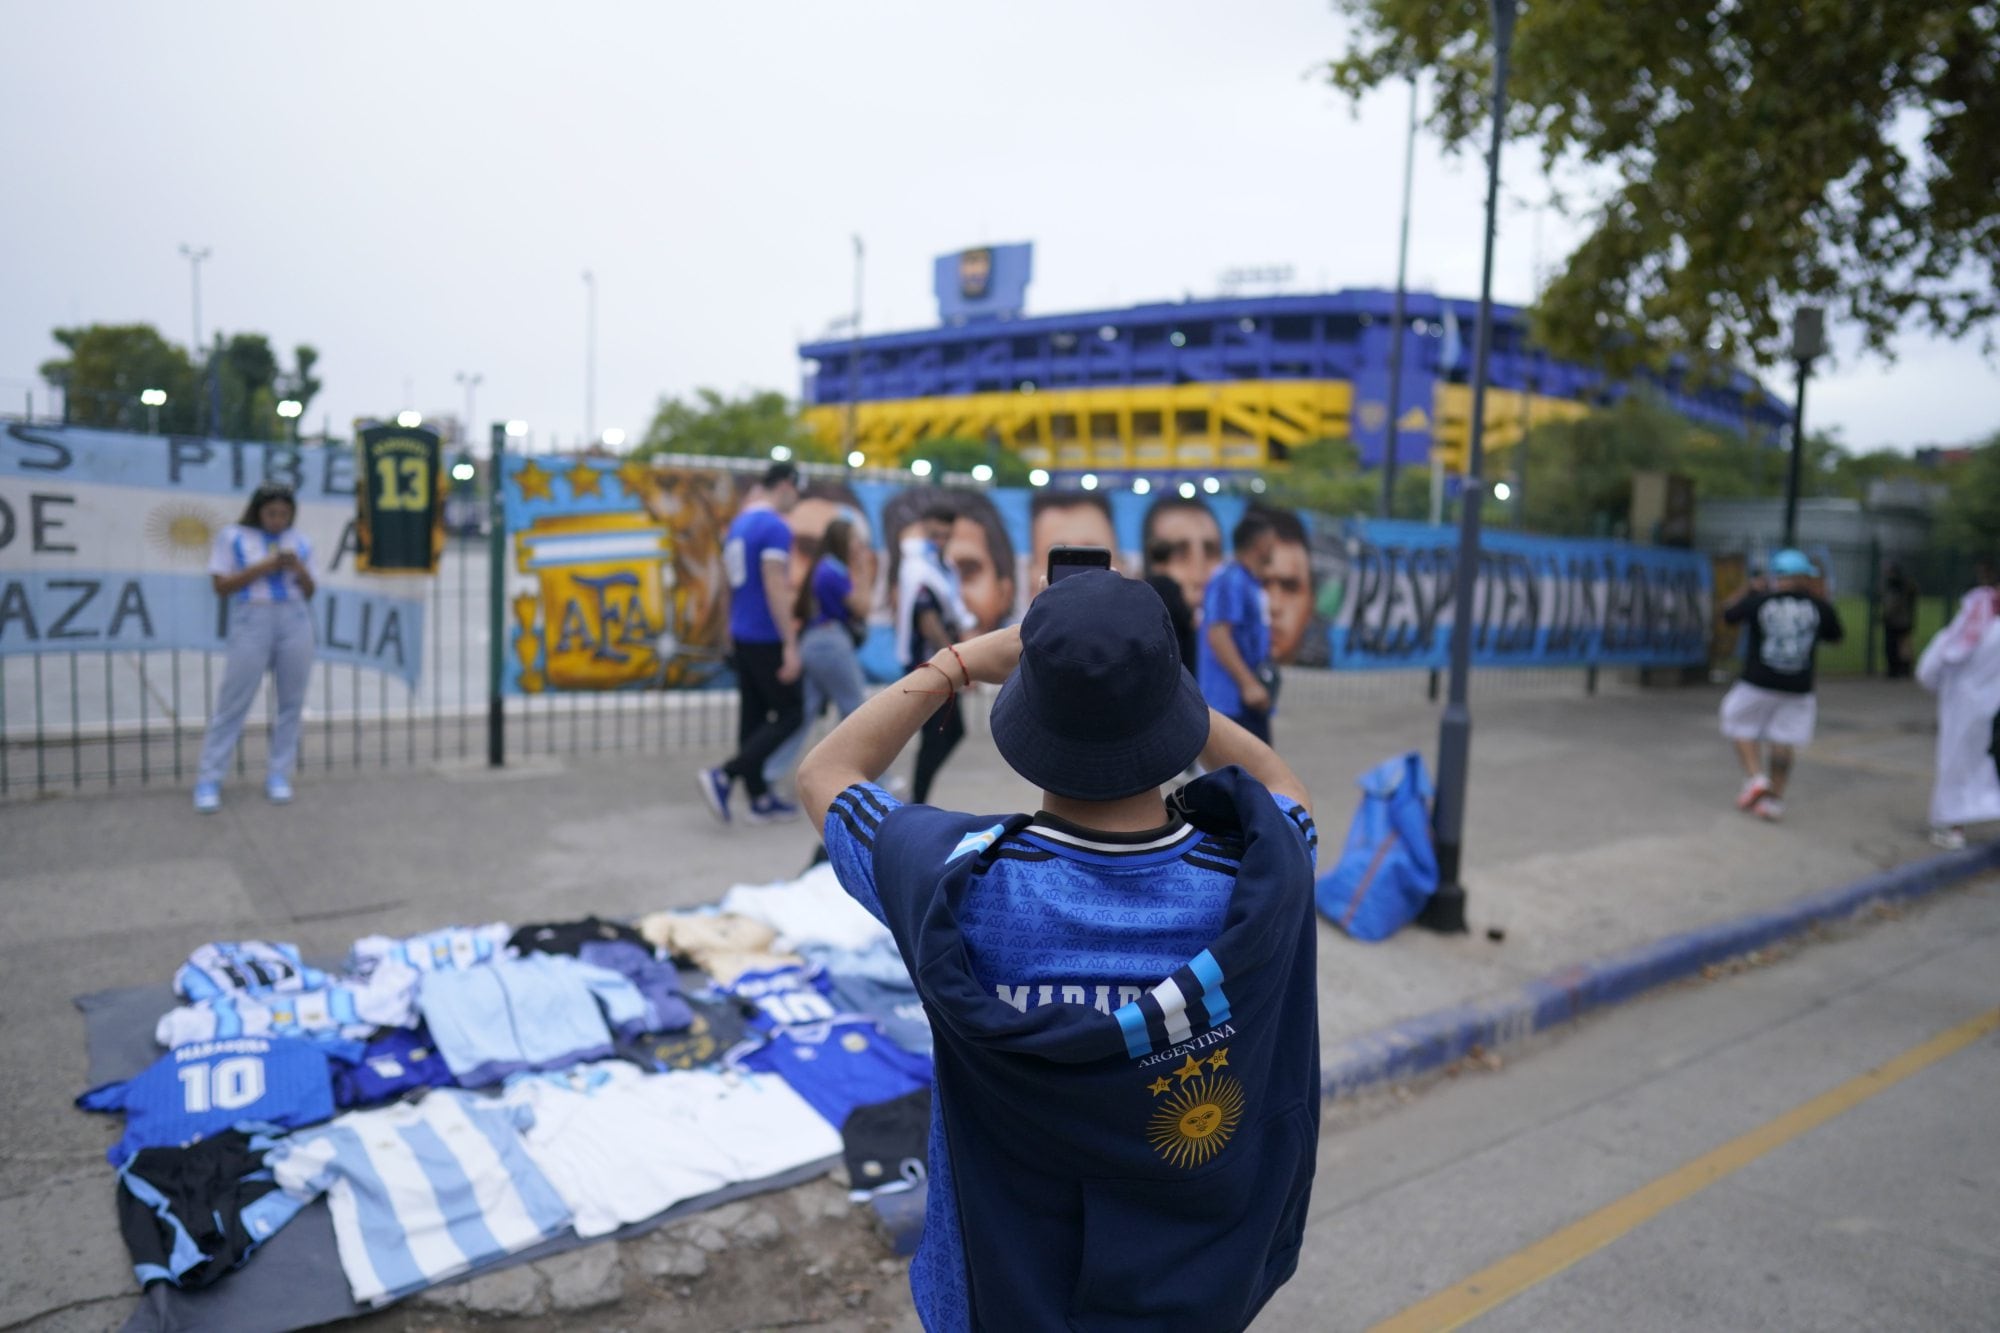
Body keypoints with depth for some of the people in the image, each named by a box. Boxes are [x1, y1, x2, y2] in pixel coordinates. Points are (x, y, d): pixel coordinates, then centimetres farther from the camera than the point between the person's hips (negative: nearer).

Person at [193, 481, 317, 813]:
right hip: (252, 622, -3)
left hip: (295, 622, 3)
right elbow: (221, 587, -1)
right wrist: (262, 567, -11)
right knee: (233, 703, -3)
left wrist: (299, 569, -7)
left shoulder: (300, 542, 11)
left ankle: (278, 775, 13)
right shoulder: (232, 537, 4)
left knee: (291, 702, 4)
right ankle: (209, 780, 3)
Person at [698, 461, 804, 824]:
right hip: (766, 640, -9)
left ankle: (760, 800, 15)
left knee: (753, 716, 10)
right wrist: (790, 646, -20)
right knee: (790, 715, 0)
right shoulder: (774, 527, -15)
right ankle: (723, 776, -10)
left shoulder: (738, 524, 12)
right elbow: (775, 588, -21)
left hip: (742, 636, 9)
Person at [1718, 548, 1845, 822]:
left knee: (1740, 727, 17)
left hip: (1759, 684, -2)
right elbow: (1835, 636, 15)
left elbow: (1728, 616, 11)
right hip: (1799, 687, 2)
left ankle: (1755, 778, 3)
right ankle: (1775, 799, 12)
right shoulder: (1820, 607, -2)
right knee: (1784, 742, 9)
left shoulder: (1758, 601, -6)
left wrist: (1747, 590, 25)